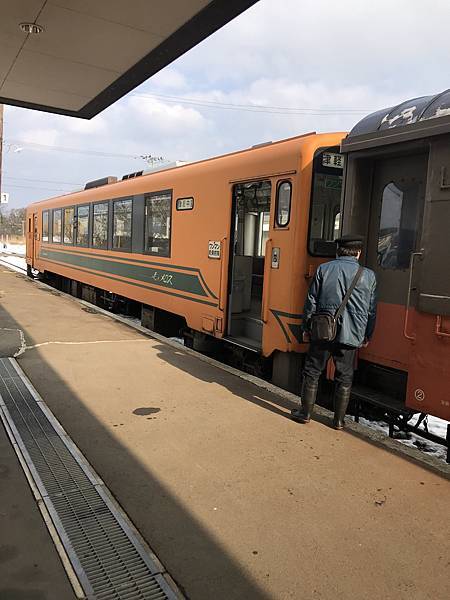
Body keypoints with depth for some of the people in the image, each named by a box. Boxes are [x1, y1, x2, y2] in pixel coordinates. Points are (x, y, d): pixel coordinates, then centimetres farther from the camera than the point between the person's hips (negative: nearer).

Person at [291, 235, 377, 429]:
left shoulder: (324, 269, -1)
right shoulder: (369, 275, 2)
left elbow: (311, 302, 0)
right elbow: (371, 310, 7)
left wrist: (306, 328, 10)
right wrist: (367, 335, 18)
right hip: (350, 335, 1)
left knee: (312, 371, 12)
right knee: (344, 378, 12)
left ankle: (305, 413, 20)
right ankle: (339, 420, 19)